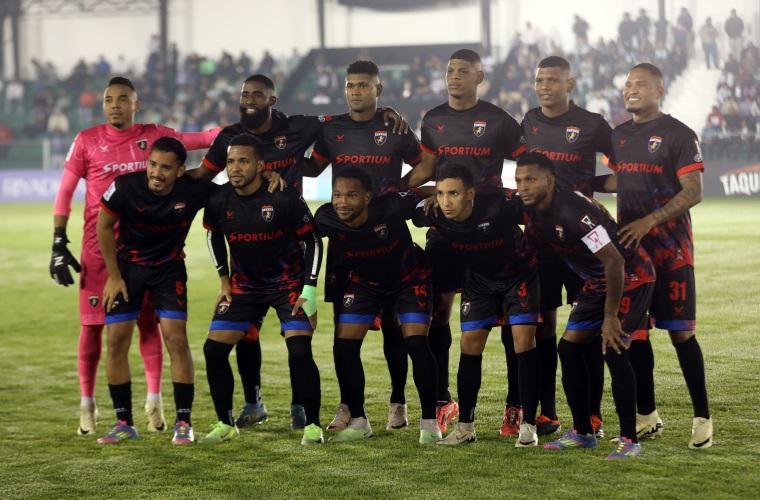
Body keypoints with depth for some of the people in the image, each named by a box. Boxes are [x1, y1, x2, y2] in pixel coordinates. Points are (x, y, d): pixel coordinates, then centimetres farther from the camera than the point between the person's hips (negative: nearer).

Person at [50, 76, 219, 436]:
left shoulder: (153, 136, 5)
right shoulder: (87, 141, 1)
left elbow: (195, 140, 2)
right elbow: (65, 193, 2)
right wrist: (59, 244, -3)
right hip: (98, 245, -1)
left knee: (148, 322, 3)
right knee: (93, 324, 0)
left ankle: (154, 402, 9)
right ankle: (87, 405, 9)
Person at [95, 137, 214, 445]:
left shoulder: (194, 190, -23)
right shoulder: (125, 187, -24)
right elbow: (104, 227, -6)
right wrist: (113, 276, -4)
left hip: (169, 268, -1)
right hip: (127, 266, 1)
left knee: (176, 338, -11)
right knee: (117, 341, -4)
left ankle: (183, 422, -1)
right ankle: (124, 423, 9)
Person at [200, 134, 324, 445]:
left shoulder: (284, 199, -21)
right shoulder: (219, 201, -11)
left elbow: (312, 240, -9)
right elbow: (214, 236, 11)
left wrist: (309, 289, -14)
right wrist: (225, 281, 6)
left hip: (289, 283, -4)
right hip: (244, 284, 4)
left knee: (300, 352, -17)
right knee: (214, 349, -5)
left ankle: (312, 425, -2)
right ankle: (225, 424, 10)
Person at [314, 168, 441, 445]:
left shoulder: (390, 208, -36)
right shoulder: (327, 219, -28)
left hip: (409, 278, -3)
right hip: (365, 282, 3)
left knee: (416, 343, -15)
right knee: (345, 346, -6)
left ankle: (429, 422, -1)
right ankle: (358, 421, 9)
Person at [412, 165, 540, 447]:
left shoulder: (498, 208, -37)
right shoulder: (435, 216, -25)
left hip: (519, 273, -4)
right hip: (479, 279, 4)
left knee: (524, 340, -12)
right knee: (470, 345, -1)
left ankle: (528, 425, -6)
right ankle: (465, 426, 9)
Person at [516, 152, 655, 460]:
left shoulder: (573, 211, -30)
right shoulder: (532, 212, -6)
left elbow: (614, 262, -29)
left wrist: (611, 316, -25)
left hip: (630, 276, -9)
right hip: (596, 281, 9)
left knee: (613, 350, -18)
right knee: (569, 347, 4)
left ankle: (629, 440, -11)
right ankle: (582, 432, 14)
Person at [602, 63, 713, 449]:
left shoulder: (678, 135, -8)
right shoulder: (620, 135, 13)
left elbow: (693, 192, -13)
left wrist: (649, 221, -20)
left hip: (670, 248, -6)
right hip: (629, 246, 6)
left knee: (681, 332, -6)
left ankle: (702, 418, 1)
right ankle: (647, 417, 16)